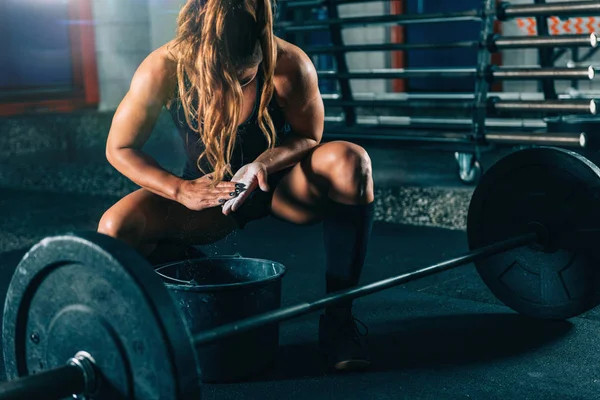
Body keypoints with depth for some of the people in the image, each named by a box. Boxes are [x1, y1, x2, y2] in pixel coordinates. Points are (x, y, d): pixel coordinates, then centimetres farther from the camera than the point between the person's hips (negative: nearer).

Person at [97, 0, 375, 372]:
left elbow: (308, 136, -10)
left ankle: (338, 316, -19)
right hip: (206, 192, 1)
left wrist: (264, 164, -32)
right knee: (116, 229, -24)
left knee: (351, 162, -33)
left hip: (278, 183, -1)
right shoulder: (162, 71, -25)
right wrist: (180, 189, -31)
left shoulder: (289, 65, -27)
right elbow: (119, 149, -14)